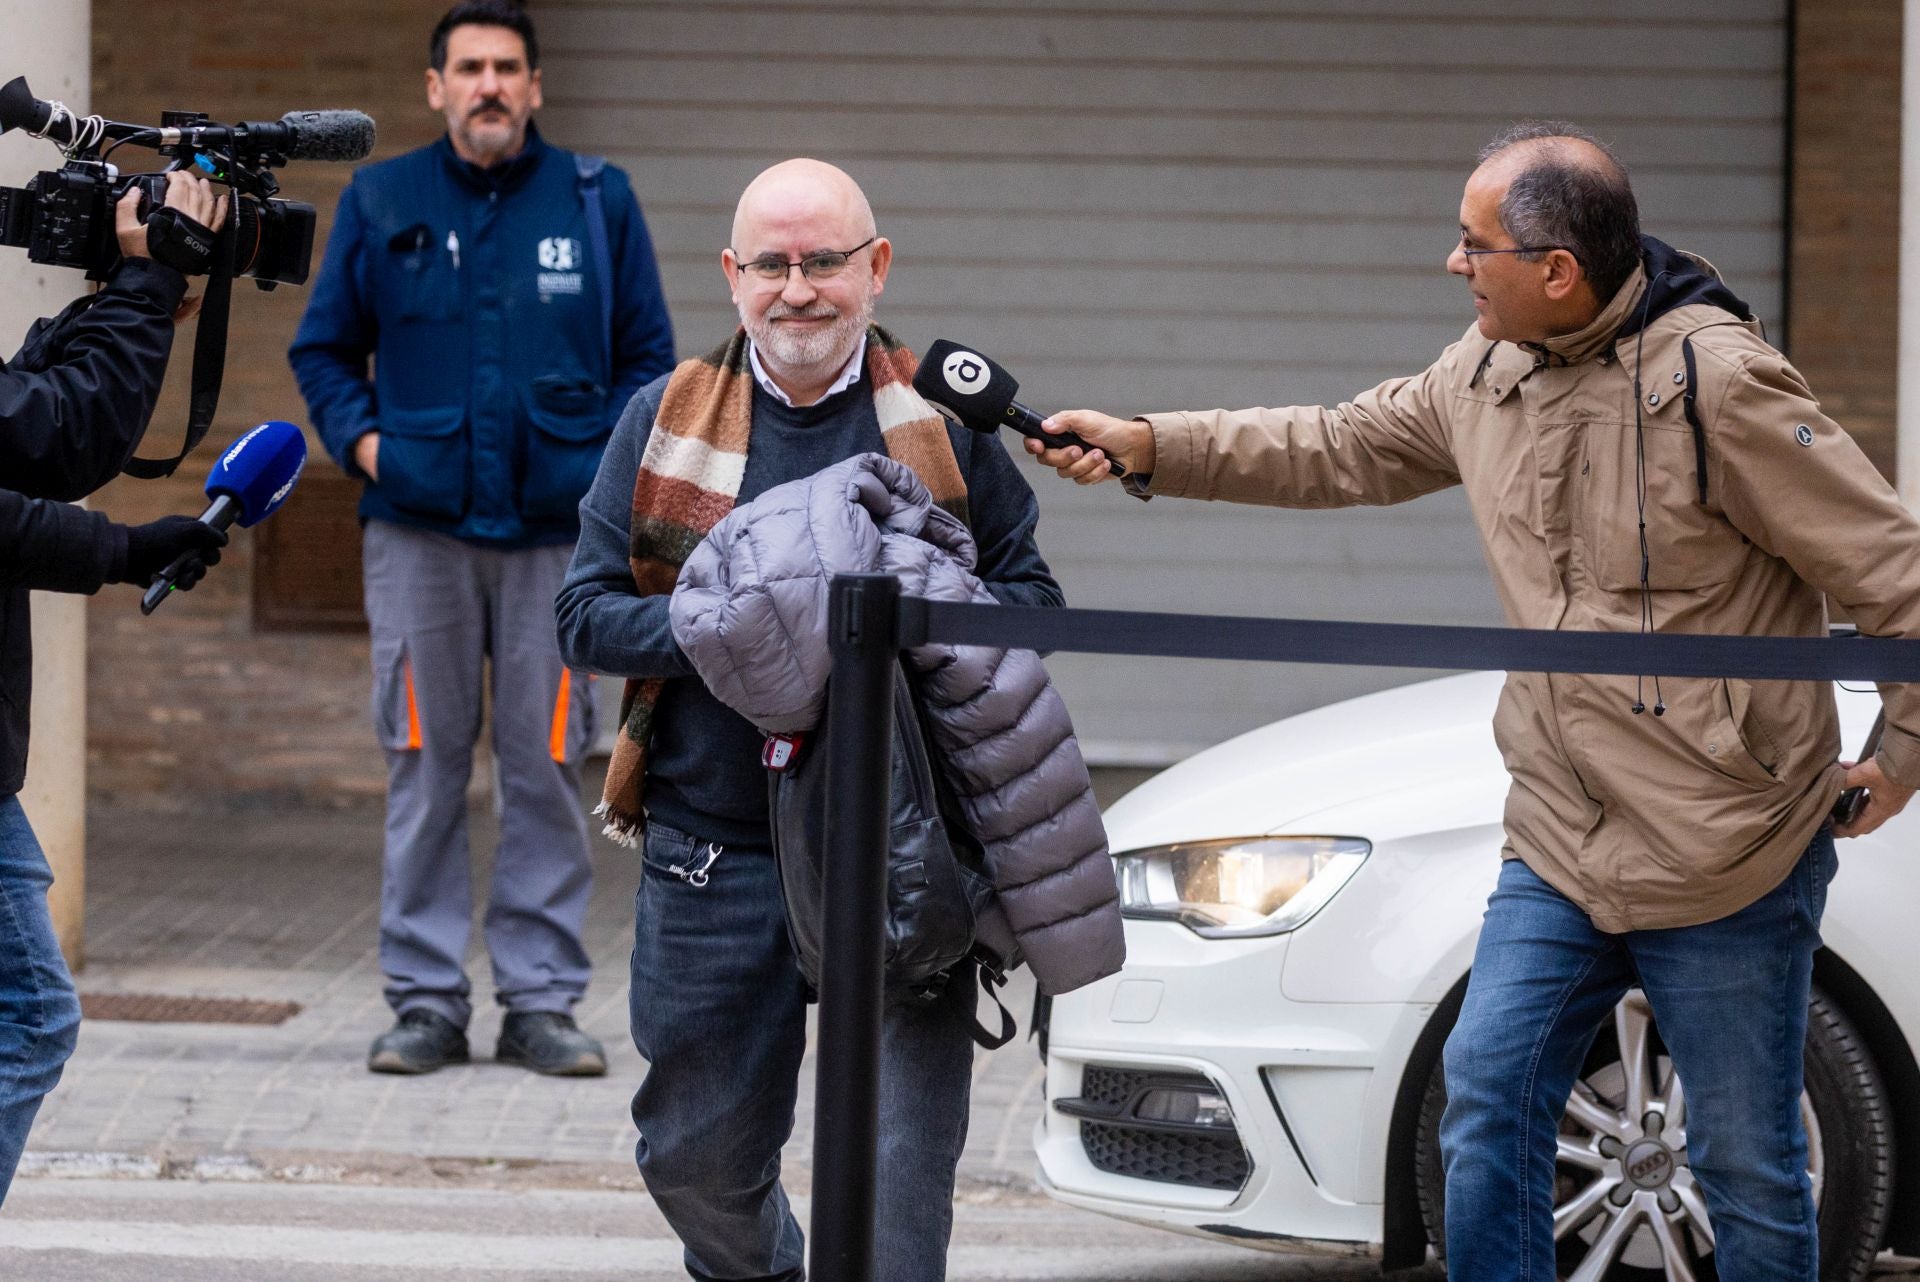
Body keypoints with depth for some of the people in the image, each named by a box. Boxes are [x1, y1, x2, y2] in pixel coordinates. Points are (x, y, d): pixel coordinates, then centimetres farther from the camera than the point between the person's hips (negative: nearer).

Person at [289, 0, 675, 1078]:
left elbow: (649, 356, 11)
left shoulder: (598, 202, 6)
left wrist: (611, 461, -2)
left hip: (558, 533, 0)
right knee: (424, 767, 2)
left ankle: (542, 999, 8)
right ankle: (427, 999, 8)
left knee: (548, 769, 2)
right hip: (419, 528, 0)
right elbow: (325, 348, 15)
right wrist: (362, 439, -1)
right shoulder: (380, 202, 7)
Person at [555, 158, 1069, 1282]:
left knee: (901, 1166, -8)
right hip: (712, 852, 2)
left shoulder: (944, 421, 4)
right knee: (696, 1159, 13)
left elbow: (1031, 595, 6)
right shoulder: (666, 421, 7)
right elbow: (588, 617, 4)